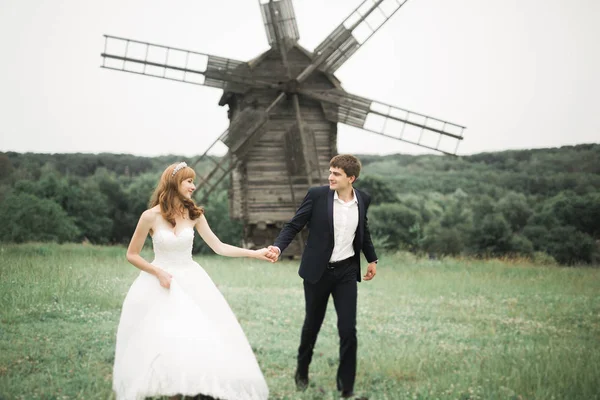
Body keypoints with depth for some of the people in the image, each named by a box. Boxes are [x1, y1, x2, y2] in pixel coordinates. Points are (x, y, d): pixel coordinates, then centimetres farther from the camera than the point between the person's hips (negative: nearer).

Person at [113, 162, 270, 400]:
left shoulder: (194, 214, 0)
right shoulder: (151, 216, -9)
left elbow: (219, 247, 1)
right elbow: (132, 255, -1)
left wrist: (254, 253, -6)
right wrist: (158, 273, -13)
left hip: (190, 283, 3)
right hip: (160, 282, -3)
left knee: (202, 339, -5)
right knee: (163, 342, -9)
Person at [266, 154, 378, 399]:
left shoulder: (362, 199, -1)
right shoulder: (317, 195, -12)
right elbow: (294, 225, -8)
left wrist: (372, 259, 22)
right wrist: (278, 247, -24)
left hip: (346, 271, 2)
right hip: (317, 271, -2)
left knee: (348, 329, -4)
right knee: (312, 324, 14)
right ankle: (302, 371, 39)